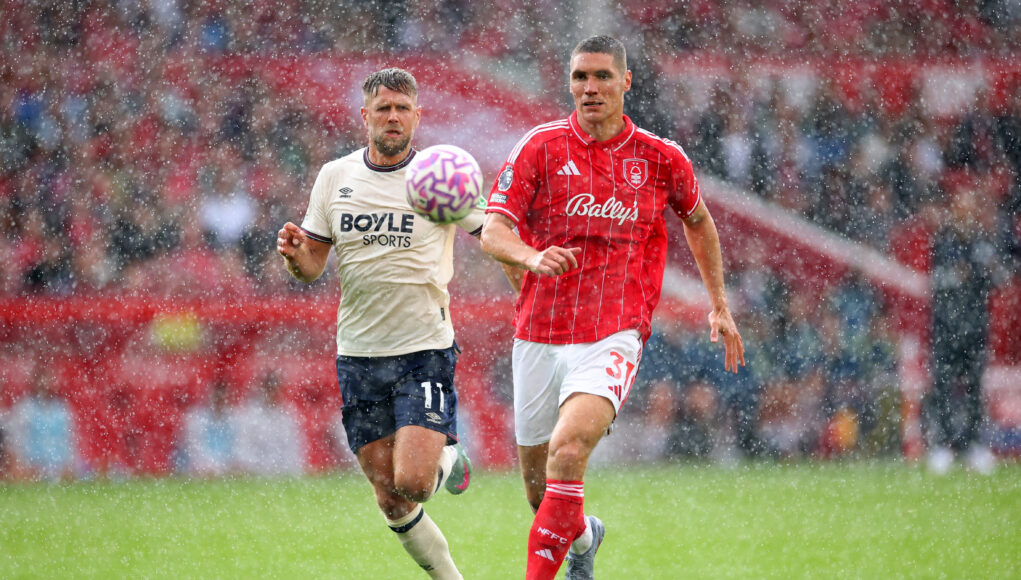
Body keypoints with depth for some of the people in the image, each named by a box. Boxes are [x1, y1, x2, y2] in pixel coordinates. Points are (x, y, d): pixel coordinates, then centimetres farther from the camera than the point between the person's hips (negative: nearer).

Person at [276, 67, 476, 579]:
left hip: (425, 349, -3)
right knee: (391, 500, 2)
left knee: (411, 481, -17)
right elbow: (312, 267, 9)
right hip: (358, 353, 3)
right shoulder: (334, 178, 4)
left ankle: (449, 459, 18)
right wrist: (295, 254, -15)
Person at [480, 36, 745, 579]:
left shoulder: (661, 158, 1)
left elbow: (698, 222, 21)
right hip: (539, 337, 2)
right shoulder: (540, 146, -3)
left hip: (612, 339, -2)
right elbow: (492, 231, -10)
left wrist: (720, 305, 20)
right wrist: (531, 257, -31)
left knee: (568, 449, -28)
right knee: (539, 487, 12)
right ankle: (584, 535, 47)